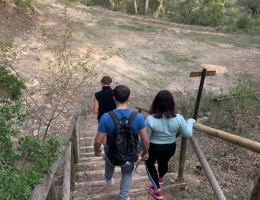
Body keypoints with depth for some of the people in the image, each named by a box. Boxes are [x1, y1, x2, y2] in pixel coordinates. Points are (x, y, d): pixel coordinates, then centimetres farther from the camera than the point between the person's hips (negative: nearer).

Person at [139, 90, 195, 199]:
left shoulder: (151, 119, -28)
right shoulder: (178, 118, -22)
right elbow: (188, 134, -9)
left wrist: (139, 149, 1)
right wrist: (190, 121, 9)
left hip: (154, 148, -3)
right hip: (170, 148, 3)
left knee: (149, 163, 28)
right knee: (163, 163, 33)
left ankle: (157, 190, 29)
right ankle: (160, 177, 65)